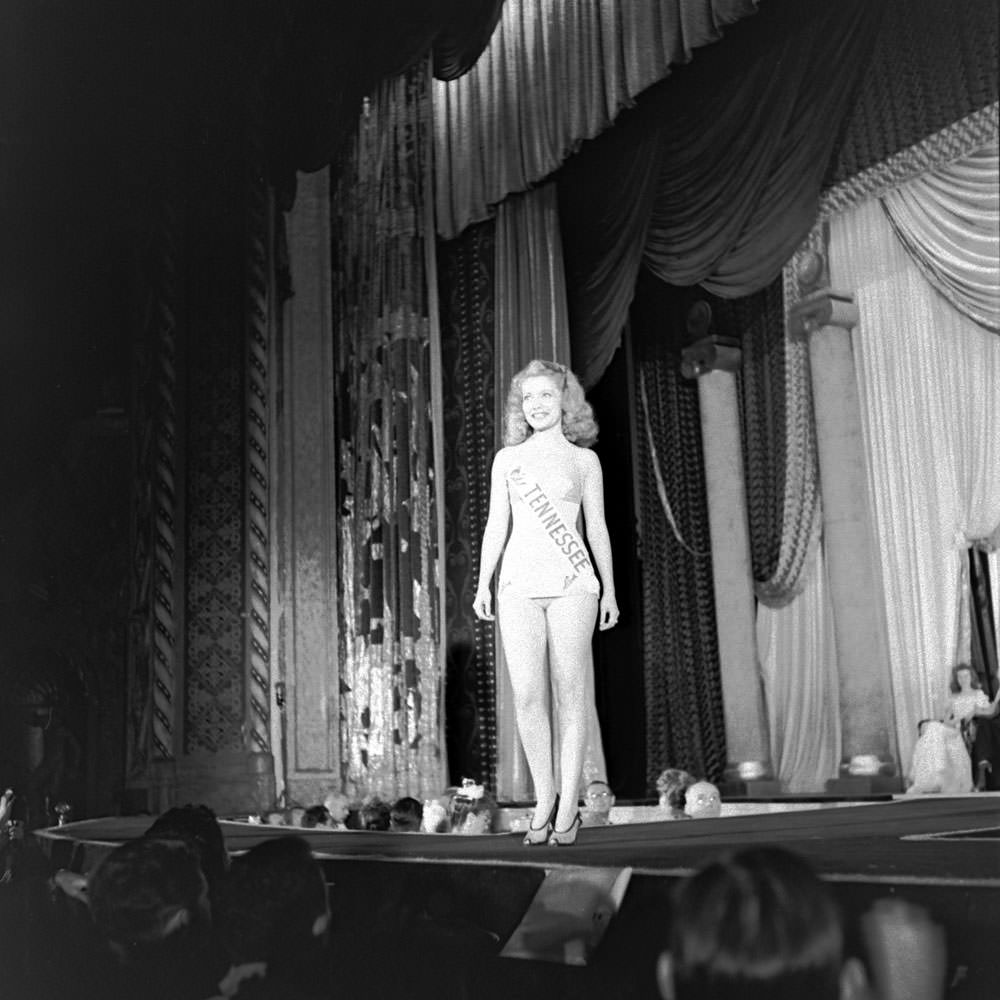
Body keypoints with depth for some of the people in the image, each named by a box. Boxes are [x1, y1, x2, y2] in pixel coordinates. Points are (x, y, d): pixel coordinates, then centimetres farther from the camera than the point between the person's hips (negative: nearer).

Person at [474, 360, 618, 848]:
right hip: (519, 582, 1)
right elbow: (496, 525, 12)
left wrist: (609, 589, 7)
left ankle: (568, 808, 3)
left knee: (569, 694, -3)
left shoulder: (584, 460, 11)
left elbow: (596, 528, 12)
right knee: (527, 696, -6)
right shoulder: (507, 459, 14)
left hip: (571, 584, -1)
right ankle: (544, 798, 9)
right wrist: (482, 583, 2)